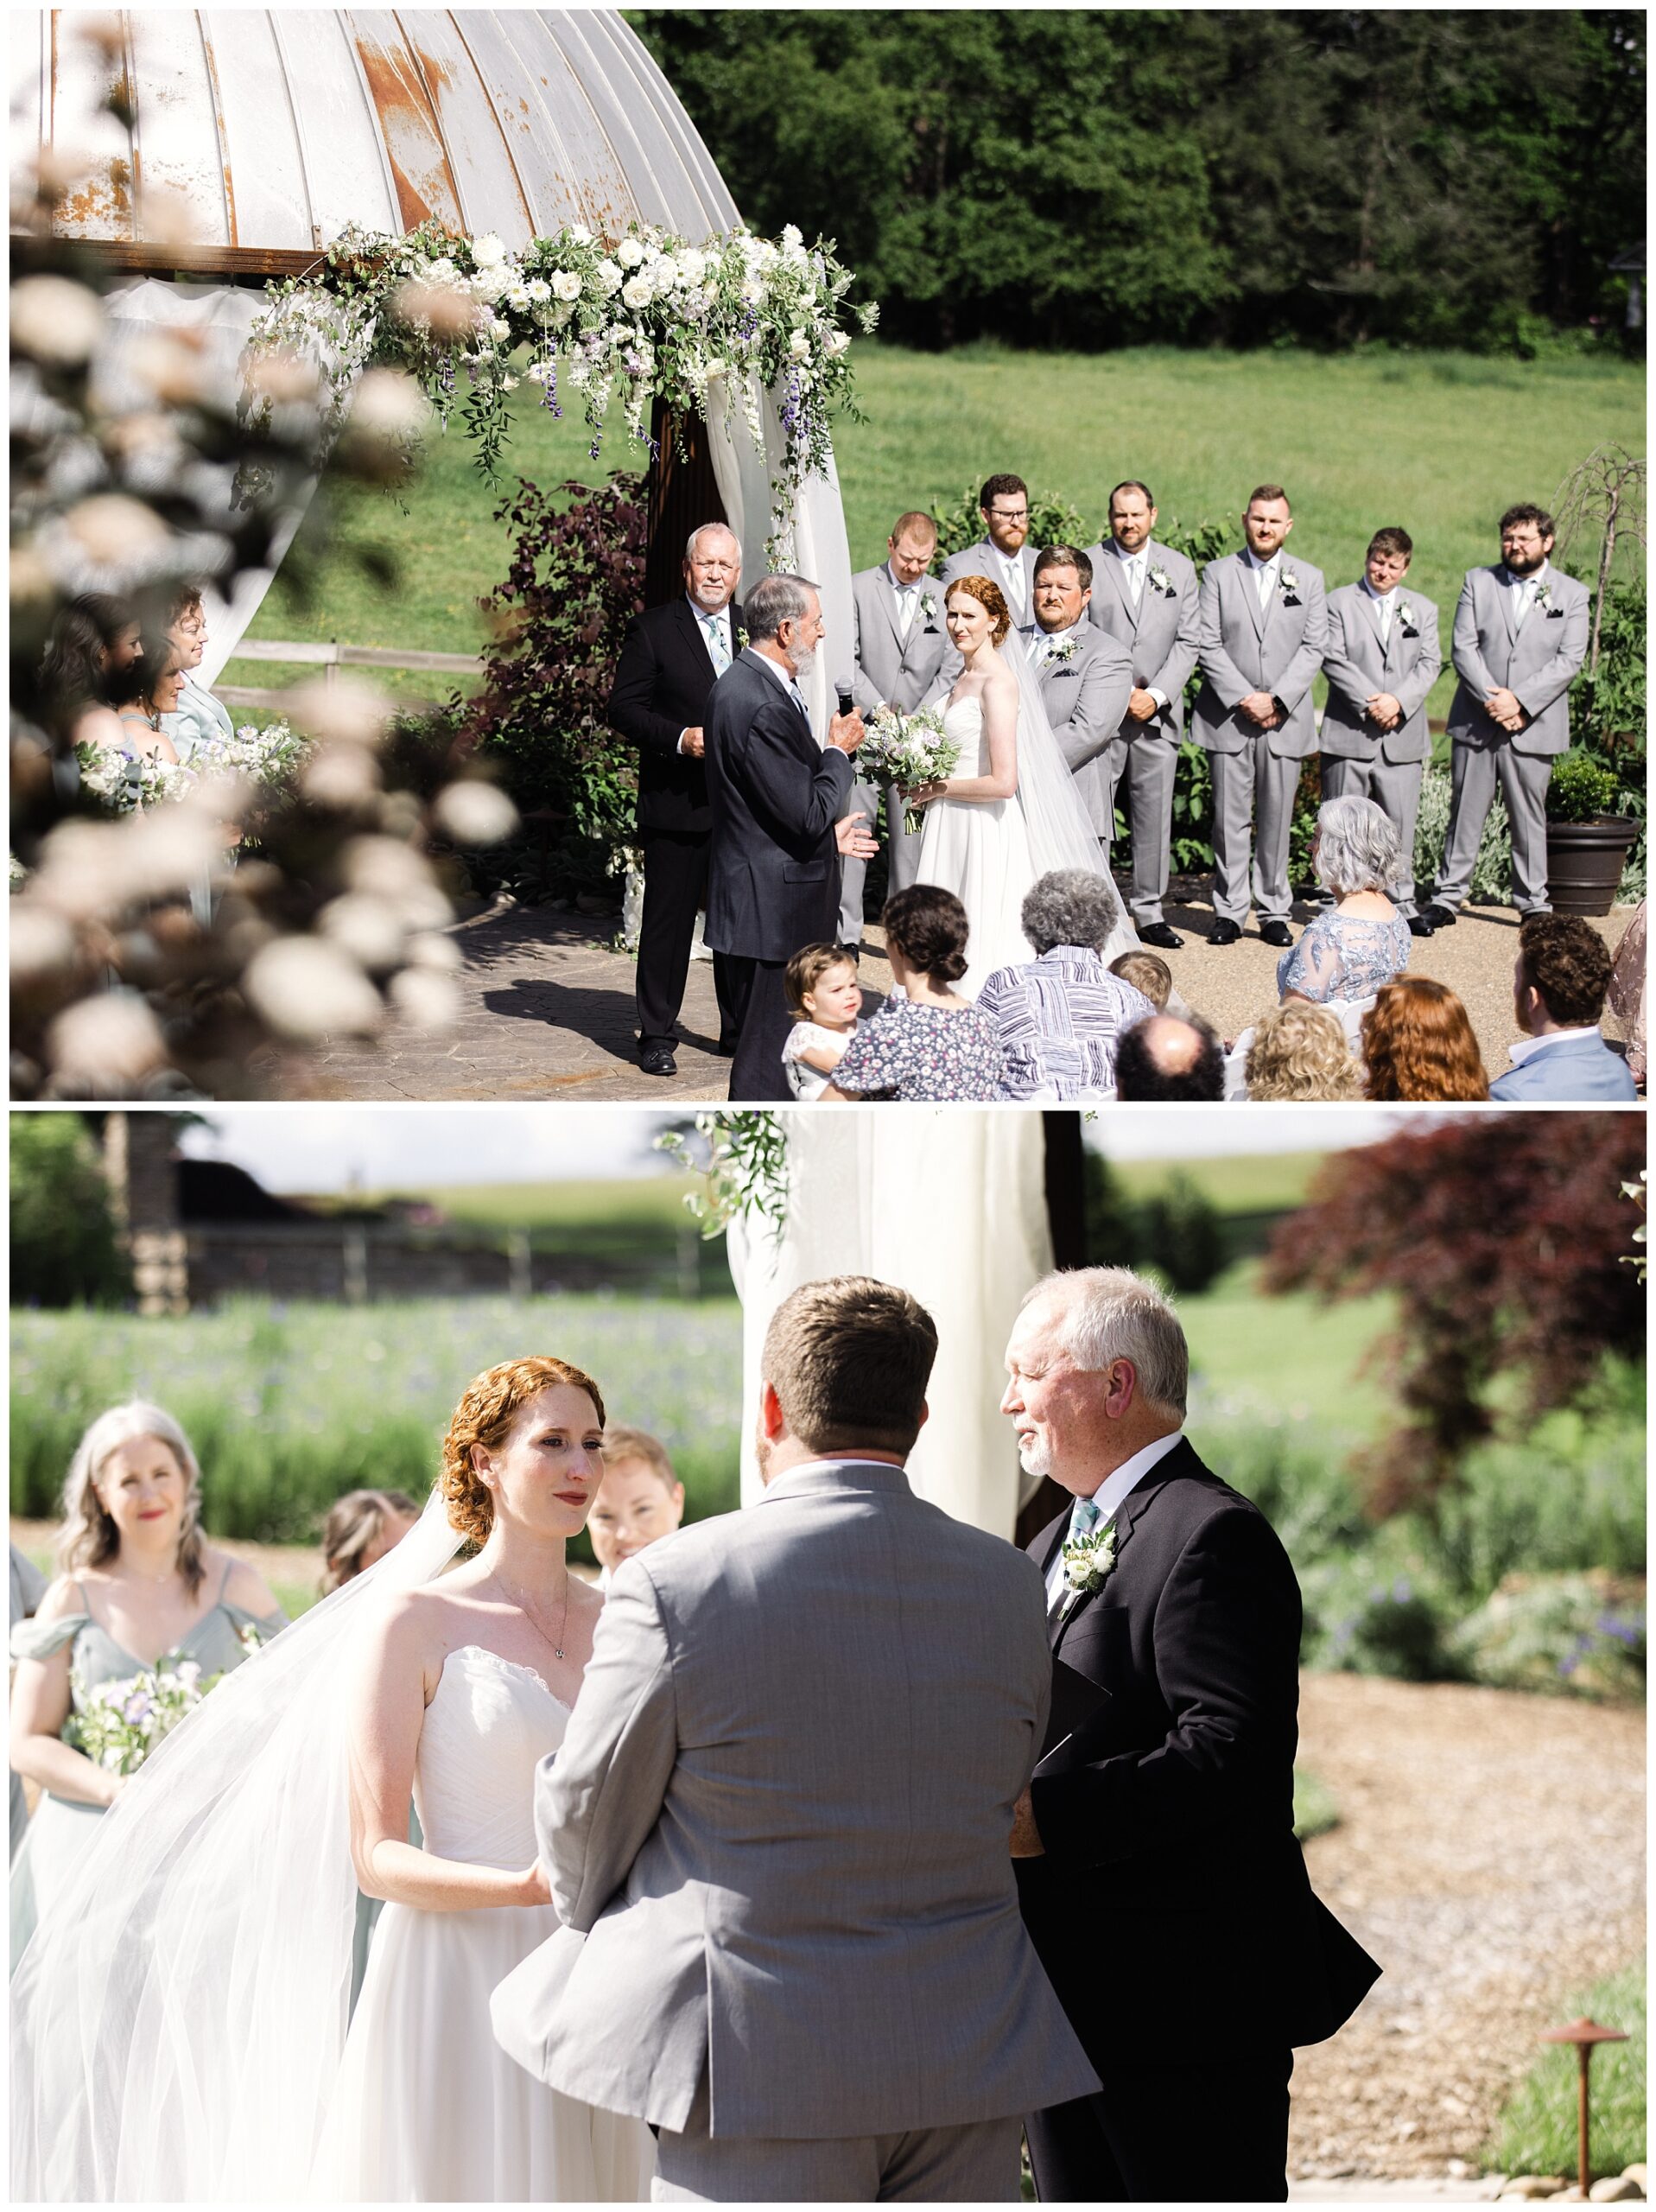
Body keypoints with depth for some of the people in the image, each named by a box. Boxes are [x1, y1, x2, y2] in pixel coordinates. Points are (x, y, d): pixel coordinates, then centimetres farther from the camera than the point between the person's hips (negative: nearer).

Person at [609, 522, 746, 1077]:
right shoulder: (652, 630, -3)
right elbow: (624, 710, -6)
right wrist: (679, 738, -19)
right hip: (677, 803, -4)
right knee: (668, 918, 1)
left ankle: (739, 1029, 23)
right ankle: (656, 1035, 9)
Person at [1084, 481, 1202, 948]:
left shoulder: (1180, 569, 9)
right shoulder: (1088, 564, 1)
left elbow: (1186, 642, 6)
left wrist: (1157, 695, -7)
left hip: (1158, 714, 3)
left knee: (1155, 817, 6)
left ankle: (1150, 912, 14)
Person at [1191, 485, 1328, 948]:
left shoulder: (1309, 578, 10)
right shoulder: (1219, 574, 6)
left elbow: (1314, 648, 2)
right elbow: (1209, 645, -1)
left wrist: (1277, 700, -10)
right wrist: (1243, 699, -12)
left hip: (1285, 719, 1)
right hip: (1228, 718, -1)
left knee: (1276, 820, 3)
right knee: (1230, 819, -1)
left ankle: (1274, 912, 10)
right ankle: (1229, 911, 5)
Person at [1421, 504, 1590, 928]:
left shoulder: (1572, 594, 6)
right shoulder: (1478, 583, 8)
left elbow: (1569, 660, -4)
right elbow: (1463, 648, 0)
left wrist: (1519, 701, -14)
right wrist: (1491, 699, -13)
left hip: (1533, 725, -1)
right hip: (1475, 722, 1)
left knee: (1529, 817, 4)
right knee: (1465, 812, 3)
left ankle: (1532, 902, 13)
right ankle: (1448, 896, 9)